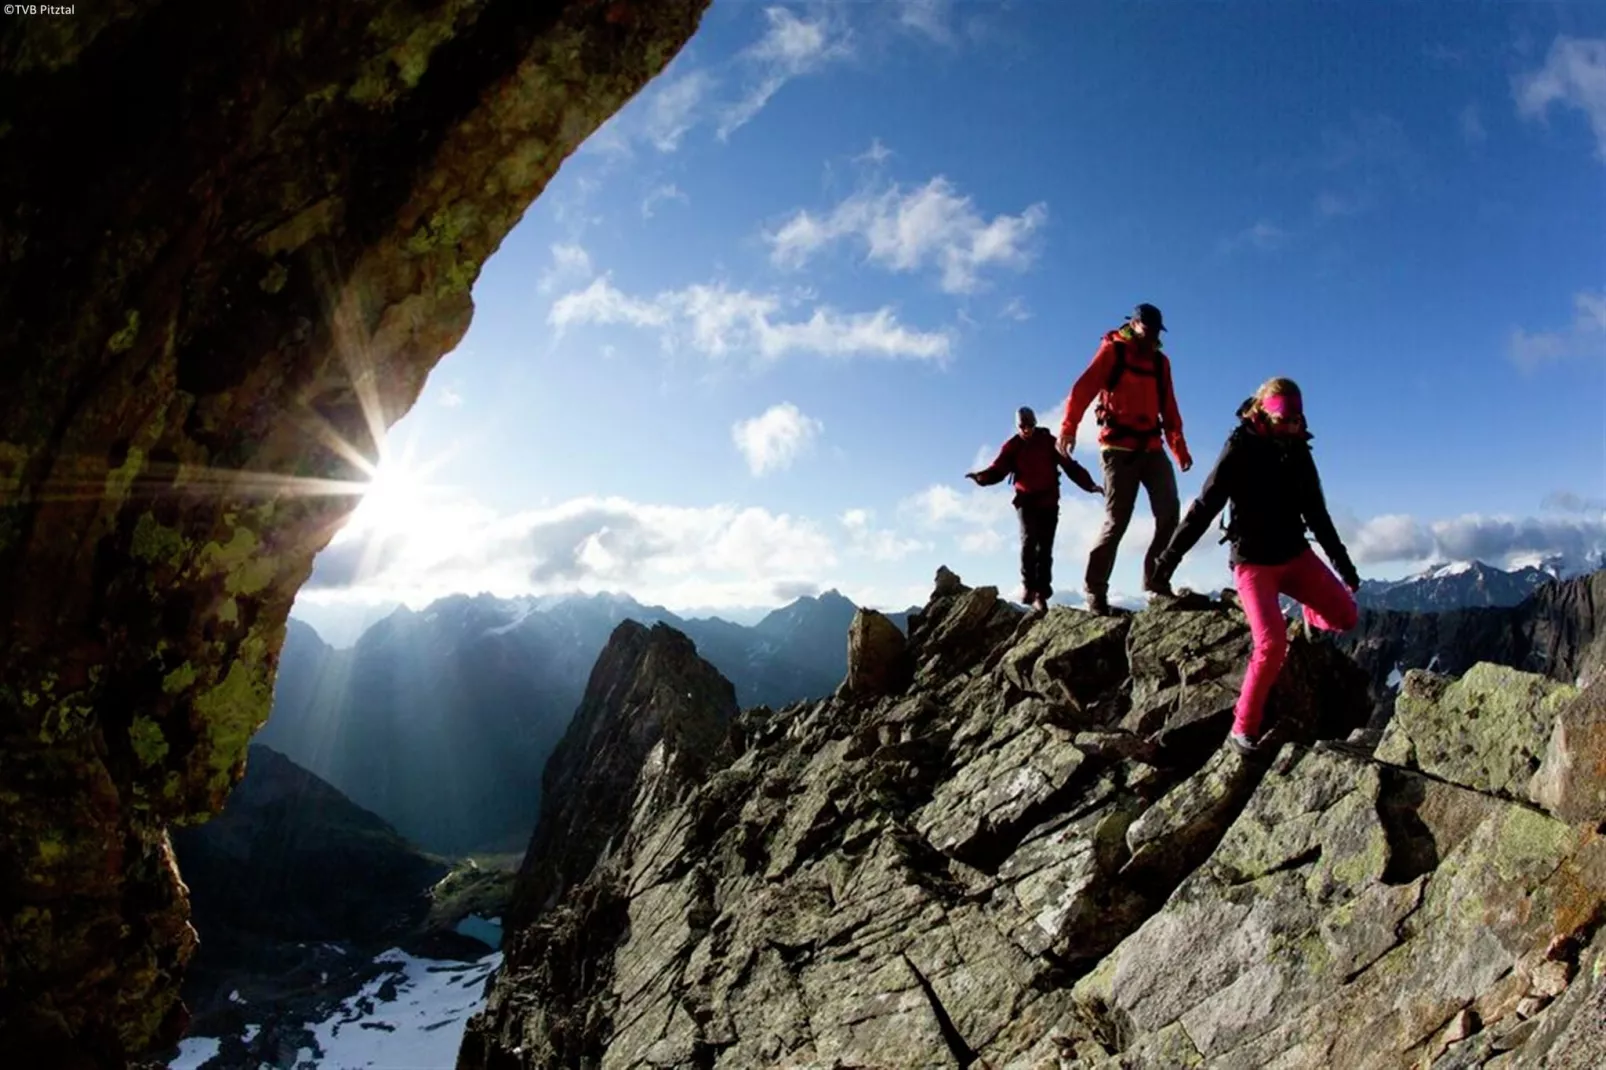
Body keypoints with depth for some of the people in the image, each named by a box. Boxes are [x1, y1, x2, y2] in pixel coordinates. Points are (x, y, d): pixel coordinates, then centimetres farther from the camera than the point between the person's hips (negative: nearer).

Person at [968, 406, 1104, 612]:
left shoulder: (1049, 442, 0)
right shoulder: (1012, 446, -1)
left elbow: (1070, 466, 0)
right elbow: (997, 470, -12)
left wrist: (1090, 485, -12)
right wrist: (981, 476, -34)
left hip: (1049, 501, 1)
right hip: (1026, 500, -1)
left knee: (1045, 547, -1)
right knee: (1029, 539, -21)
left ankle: (1040, 593, 3)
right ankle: (1028, 586, -11)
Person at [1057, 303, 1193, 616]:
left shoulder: (1160, 361, 17)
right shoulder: (1112, 350, 1)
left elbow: (1169, 408, 19)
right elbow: (1084, 388, -13)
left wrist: (1180, 447, 9)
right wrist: (1068, 428, -28)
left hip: (1151, 447, 6)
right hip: (1119, 448, -5)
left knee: (1169, 511, -6)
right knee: (1117, 520, -6)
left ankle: (1156, 578, 5)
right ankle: (1095, 589, 4)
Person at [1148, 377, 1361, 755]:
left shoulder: (1298, 452, 4)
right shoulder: (1239, 451, -12)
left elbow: (1316, 513, 13)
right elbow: (1204, 508, -15)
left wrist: (1342, 562, 16)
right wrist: (1170, 556, -21)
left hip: (1296, 554, 6)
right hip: (1254, 562, -5)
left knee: (1345, 616, -5)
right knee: (1272, 644, -19)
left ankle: (1311, 615, 33)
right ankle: (1243, 728, -5)